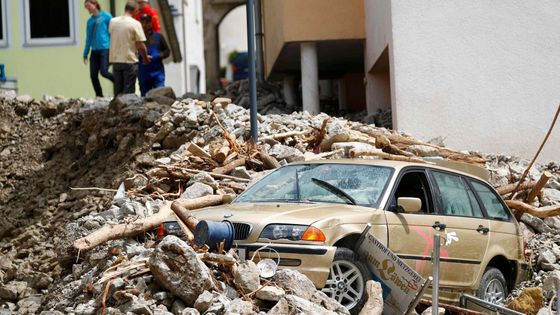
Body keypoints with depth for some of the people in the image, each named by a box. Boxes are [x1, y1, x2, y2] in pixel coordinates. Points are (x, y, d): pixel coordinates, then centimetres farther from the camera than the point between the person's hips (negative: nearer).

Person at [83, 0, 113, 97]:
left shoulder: (106, 16, -1)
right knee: (93, 75, 0)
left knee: (104, 72, -17)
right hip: (95, 51, 6)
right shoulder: (90, 21, 14)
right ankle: (99, 97, 11)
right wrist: (85, 54, 17)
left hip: (105, 49, -6)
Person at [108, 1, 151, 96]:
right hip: (130, 60, -5)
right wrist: (146, 58, 4)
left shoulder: (113, 21, 3)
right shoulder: (135, 23, -12)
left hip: (115, 60, 5)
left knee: (118, 89, 13)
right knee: (128, 91, -1)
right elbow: (141, 45, -12)